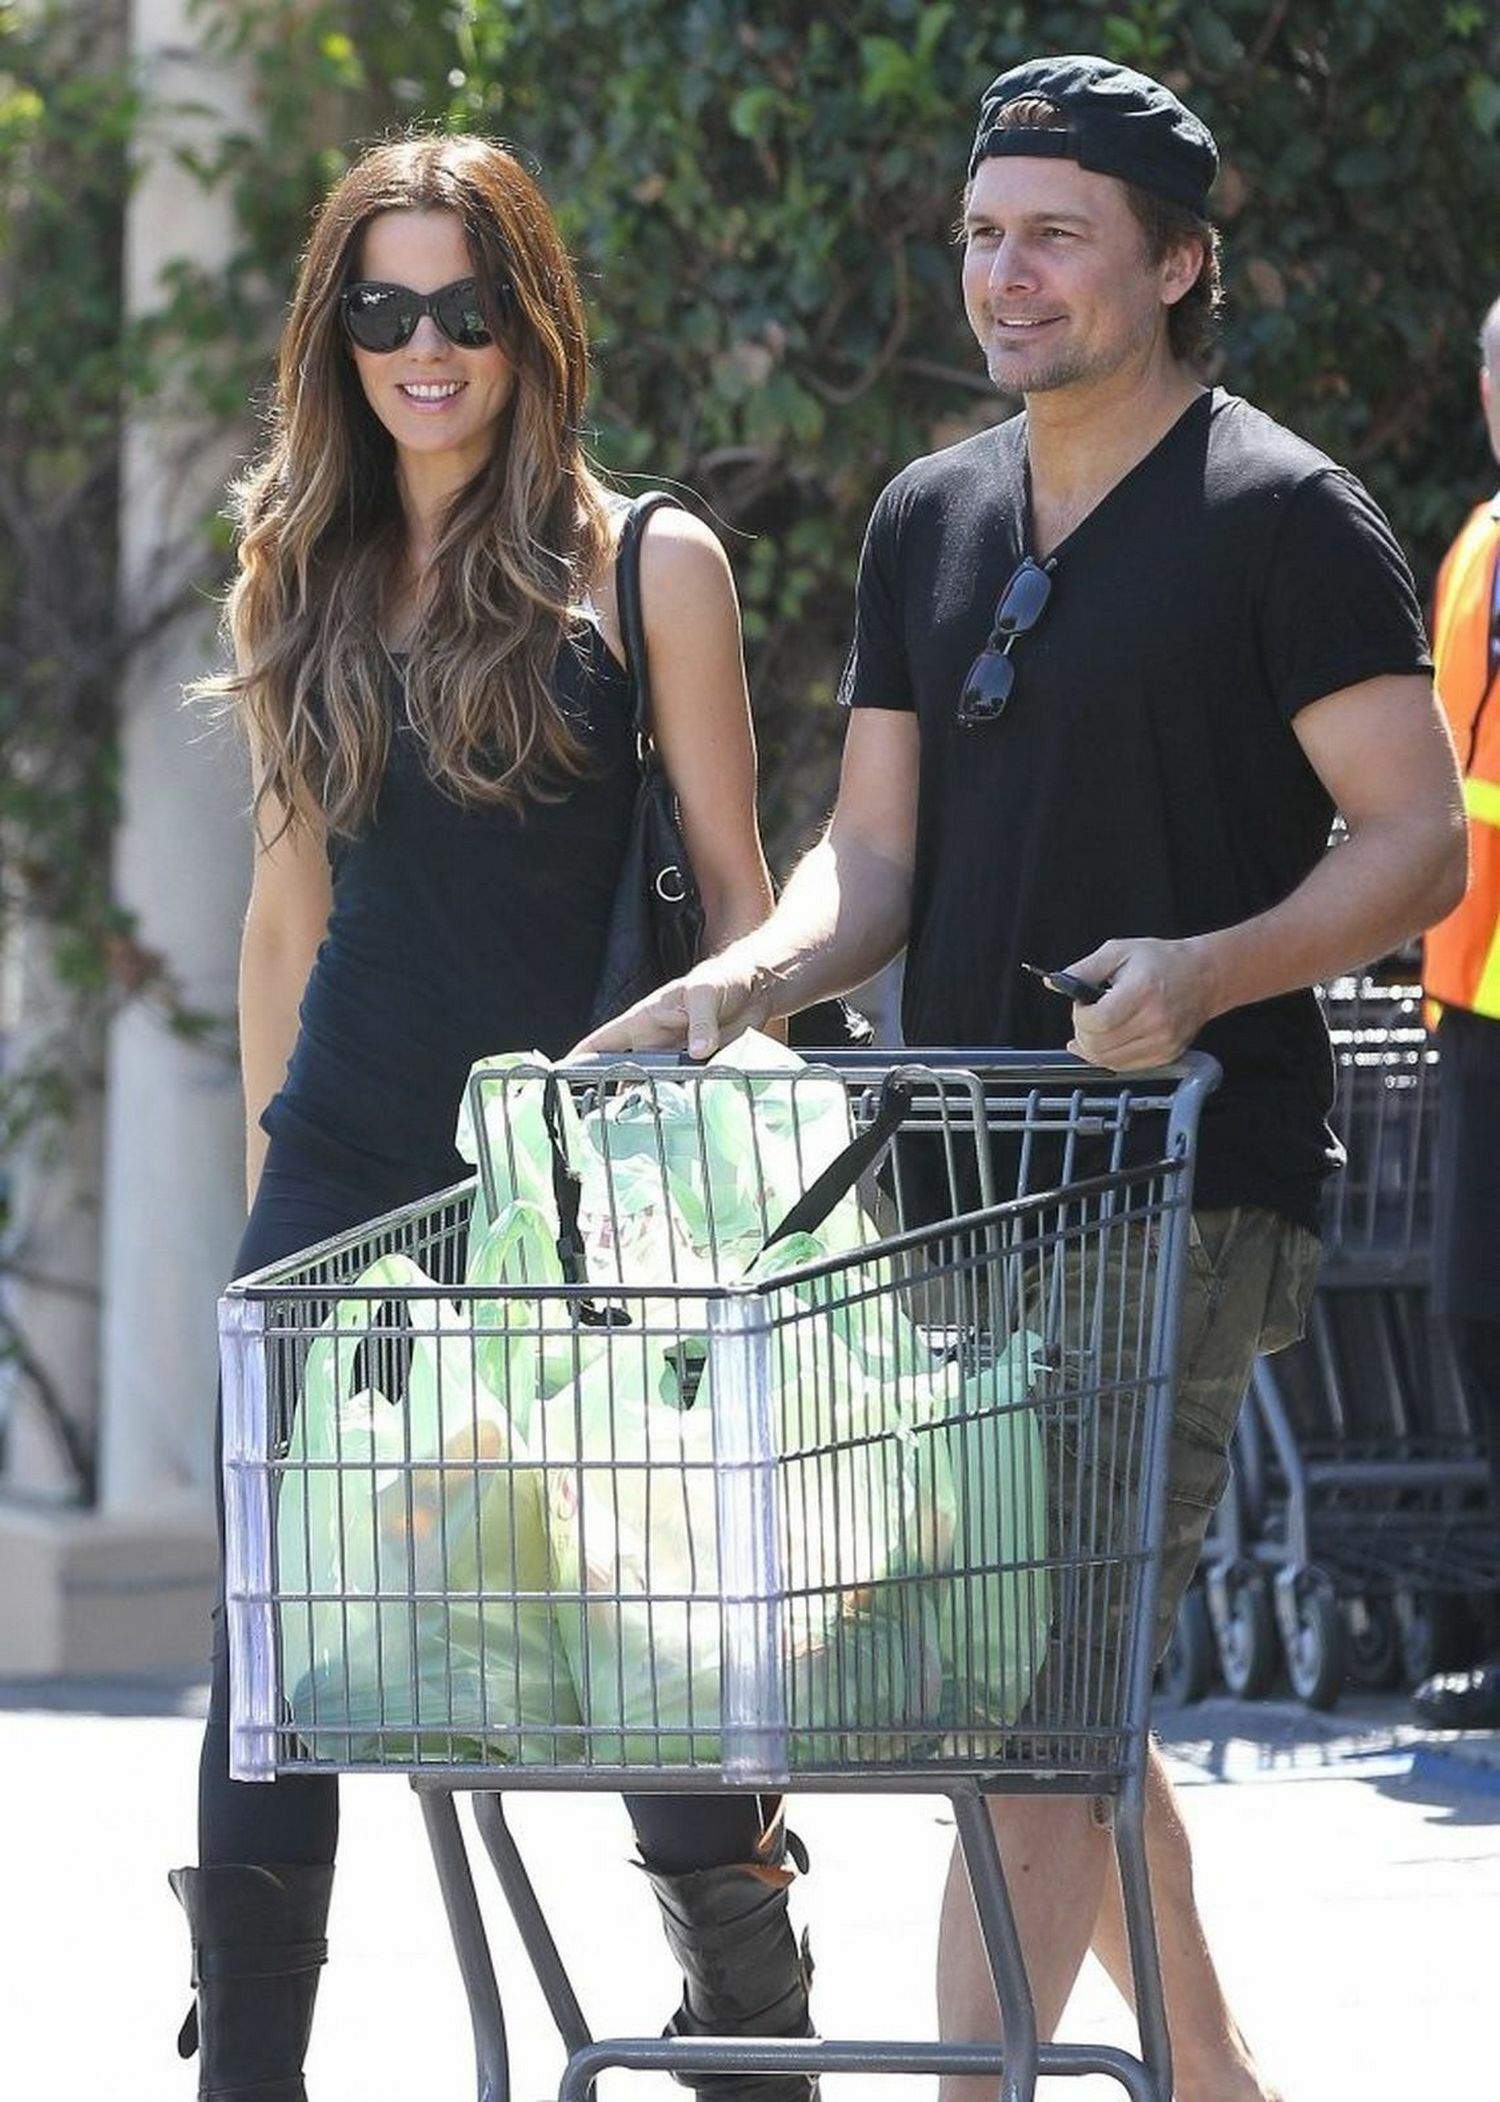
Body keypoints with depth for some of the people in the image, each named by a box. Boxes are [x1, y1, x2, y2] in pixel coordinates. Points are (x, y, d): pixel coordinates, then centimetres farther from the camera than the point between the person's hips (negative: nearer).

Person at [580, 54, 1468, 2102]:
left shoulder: (1284, 516, -5)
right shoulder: (934, 518, 15)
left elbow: (1421, 841, -8)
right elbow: (878, 850, 14)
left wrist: (1206, 971, -24)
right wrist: (753, 976, -7)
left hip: (1188, 1183, -7)